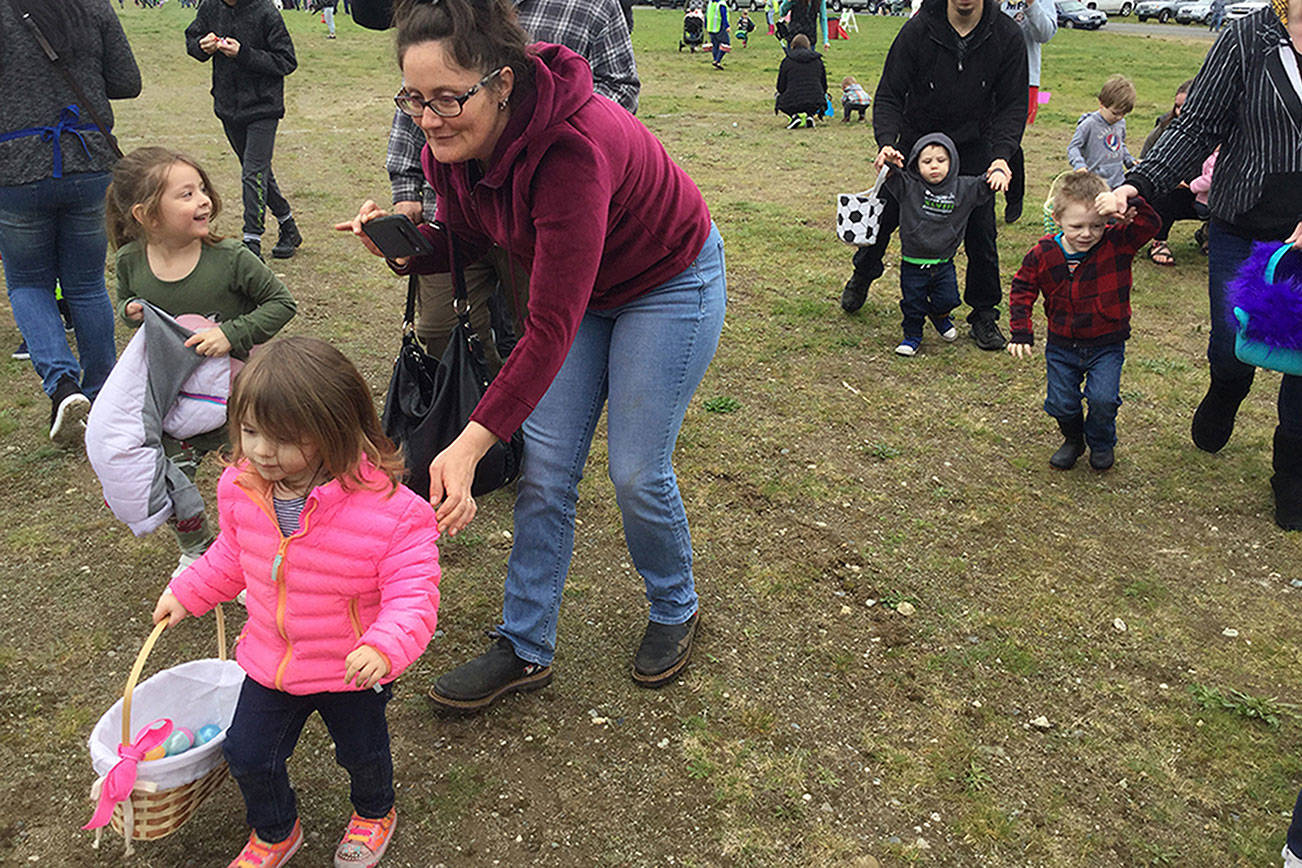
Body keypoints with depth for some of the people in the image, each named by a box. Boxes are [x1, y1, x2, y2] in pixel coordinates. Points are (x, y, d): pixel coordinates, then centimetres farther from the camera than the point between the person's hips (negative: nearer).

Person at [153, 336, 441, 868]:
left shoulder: (390, 509, -32)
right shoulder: (240, 488, -12)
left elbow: (412, 594, -28)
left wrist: (385, 646, -43)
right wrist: (187, 593, 13)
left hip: (352, 670, -4)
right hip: (268, 661, 4)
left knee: (362, 754, 19)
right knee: (247, 754, 15)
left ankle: (374, 813, 55)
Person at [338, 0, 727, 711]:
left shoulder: (571, 149, -38)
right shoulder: (454, 144, -16)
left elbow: (551, 329, -39)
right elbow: (461, 240, 3)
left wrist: (470, 445, -44)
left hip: (671, 284, -6)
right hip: (579, 286, 7)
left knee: (636, 473, -3)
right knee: (544, 467, 2)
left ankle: (675, 610, 27)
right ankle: (526, 648, 16)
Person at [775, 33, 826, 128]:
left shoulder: (786, 61, 4)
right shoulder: (818, 60, 13)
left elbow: (781, 86, 7)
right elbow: (824, 83, 20)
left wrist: (776, 105, 26)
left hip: (792, 103, -2)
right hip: (815, 103, 2)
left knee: (779, 97, 30)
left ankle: (794, 116, 1)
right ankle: (810, 115, 6)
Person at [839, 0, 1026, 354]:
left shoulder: (1007, 36, -15)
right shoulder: (917, 30, -19)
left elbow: (1013, 105, -11)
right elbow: (888, 96, -15)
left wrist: (1001, 156, -26)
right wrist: (887, 143, -33)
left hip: (973, 148, 0)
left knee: (981, 231, -3)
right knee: (884, 214, 8)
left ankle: (983, 314, 14)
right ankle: (862, 275, 39)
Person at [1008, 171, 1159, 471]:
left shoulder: (1118, 243, -13)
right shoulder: (1042, 254, -9)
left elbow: (1150, 224, -28)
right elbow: (1022, 289, 2)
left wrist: (1128, 201, -46)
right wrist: (1020, 332, -4)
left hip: (1106, 345, -2)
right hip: (1062, 345, 2)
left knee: (1103, 398, -15)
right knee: (1061, 403, 4)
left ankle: (1102, 443, 18)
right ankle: (1073, 440, 38)